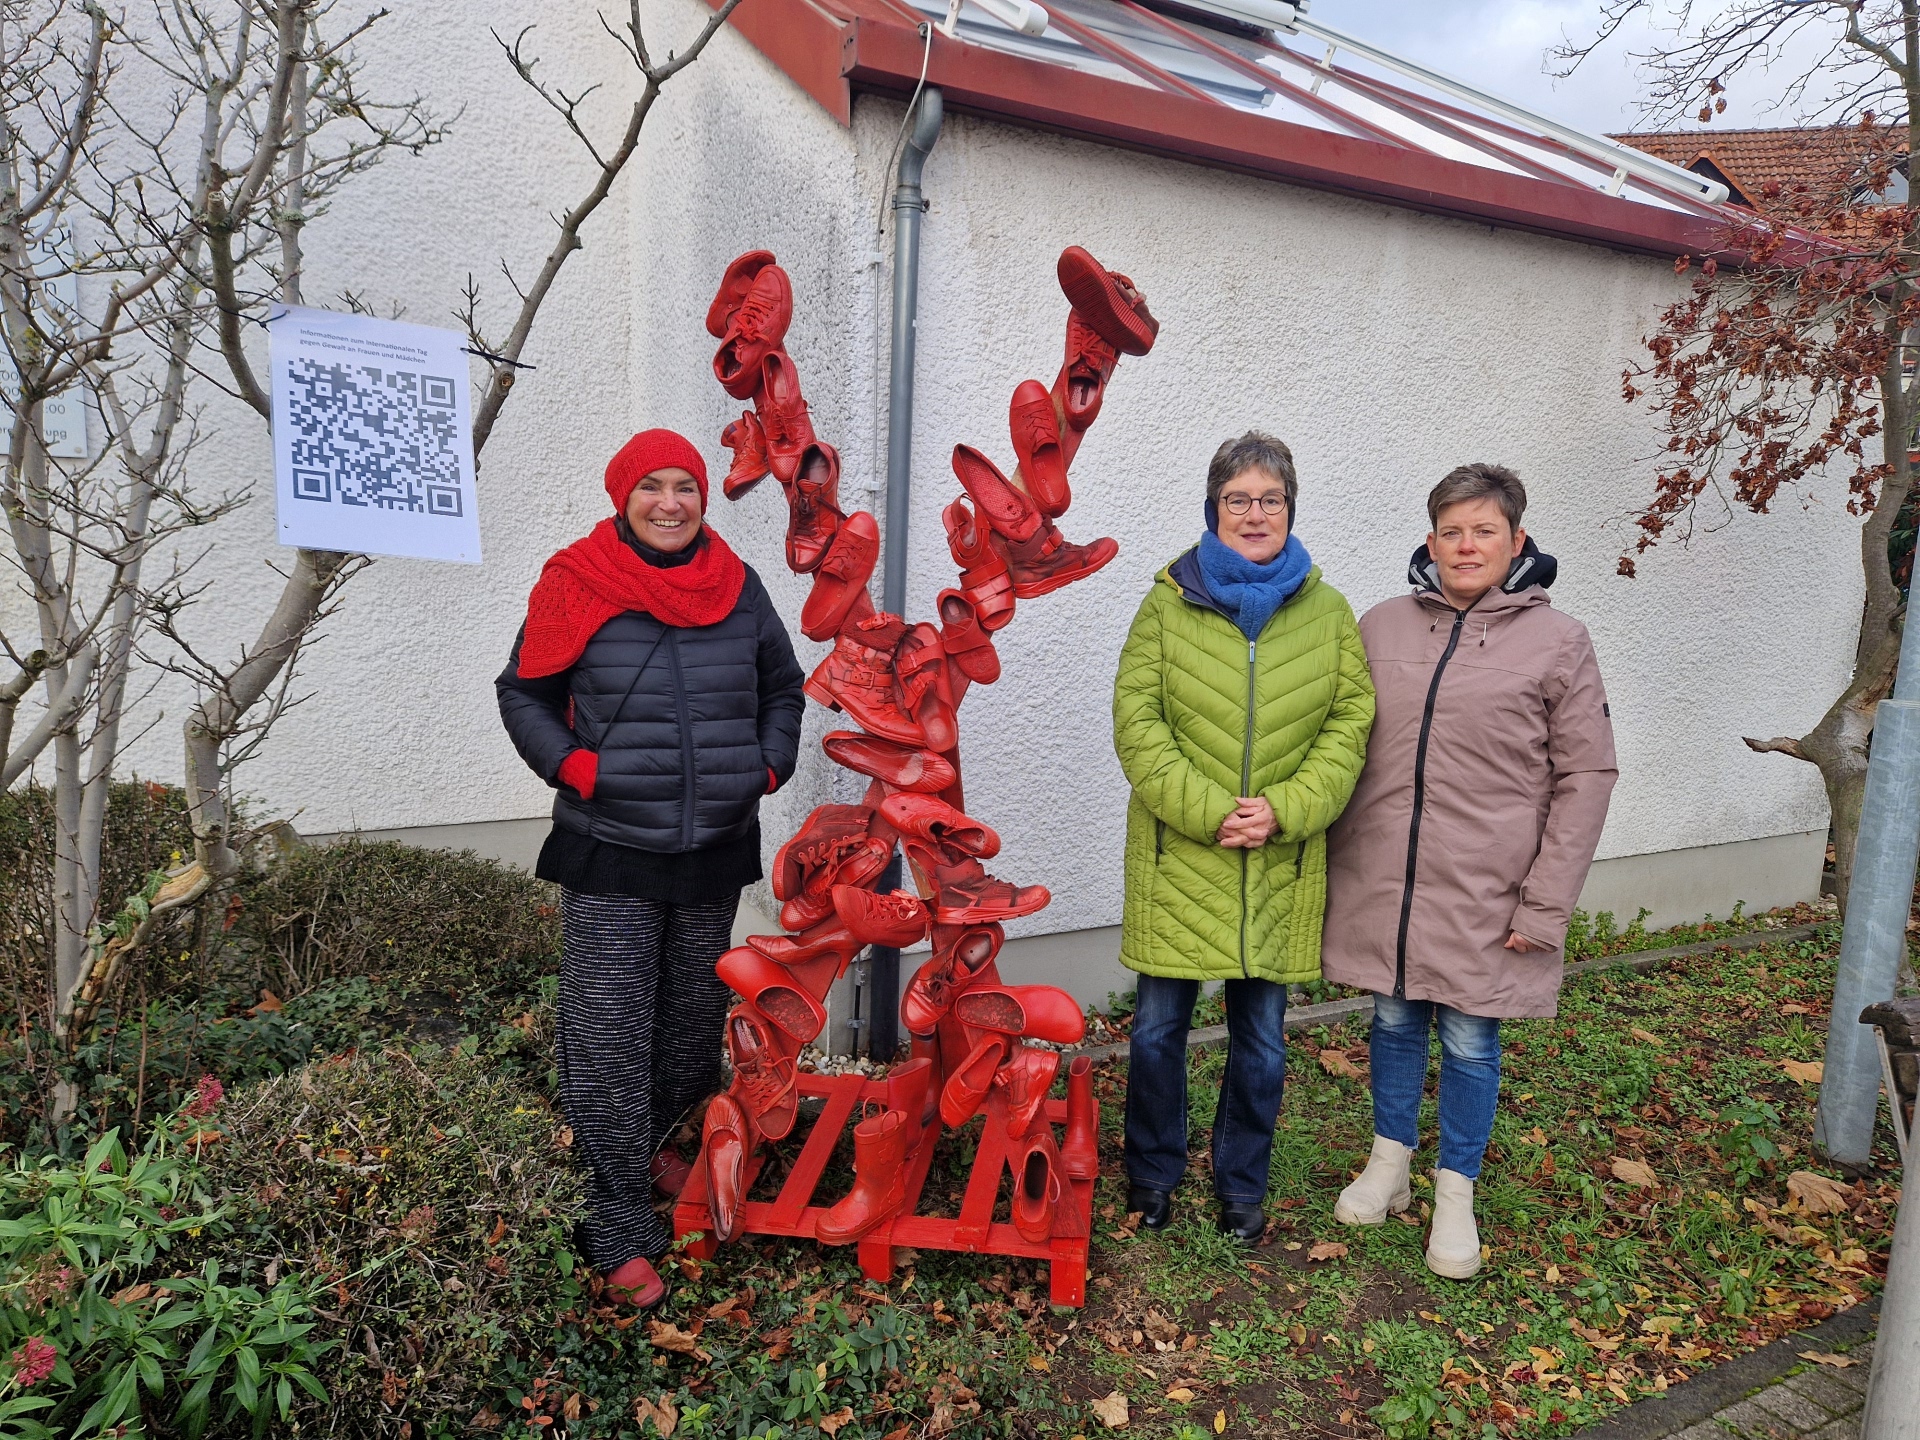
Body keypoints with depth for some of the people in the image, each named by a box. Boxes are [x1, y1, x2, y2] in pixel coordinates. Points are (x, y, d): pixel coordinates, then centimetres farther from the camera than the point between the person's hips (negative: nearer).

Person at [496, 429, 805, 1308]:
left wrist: (767, 767, 4)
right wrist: (575, 767, -12)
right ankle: (621, 1238, 9)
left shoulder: (738, 587, 5)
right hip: (610, 853, -4)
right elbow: (523, 694, 3)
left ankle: (653, 1142, 44)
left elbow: (782, 688, 17)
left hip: (716, 848, 4)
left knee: (696, 1020, 17)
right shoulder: (576, 584, -4)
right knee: (609, 1043, -3)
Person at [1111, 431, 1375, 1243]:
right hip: (1179, 856, -1)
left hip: (1280, 864, 2)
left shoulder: (1327, 612, 5)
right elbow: (1137, 723, -5)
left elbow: (1351, 721, 2)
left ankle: (1241, 1187, 34)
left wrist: (1286, 809, -12)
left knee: (1261, 1039, 12)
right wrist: (1207, 810, -15)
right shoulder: (1169, 603, -1)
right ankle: (1152, 1175, 32)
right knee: (1158, 1026, 8)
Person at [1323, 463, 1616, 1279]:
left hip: (1486, 892, -2)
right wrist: (1333, 864, 5)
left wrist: (1546, 903, -9)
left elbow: (1586, 776, -4)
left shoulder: (1557, 643, -4)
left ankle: (1455, 1190, 29)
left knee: (1470, 1041, 8)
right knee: (1395, 1021, 16)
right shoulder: (1382, 625, 3)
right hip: (1383, 879, 3)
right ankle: (1391, 1159, 36)